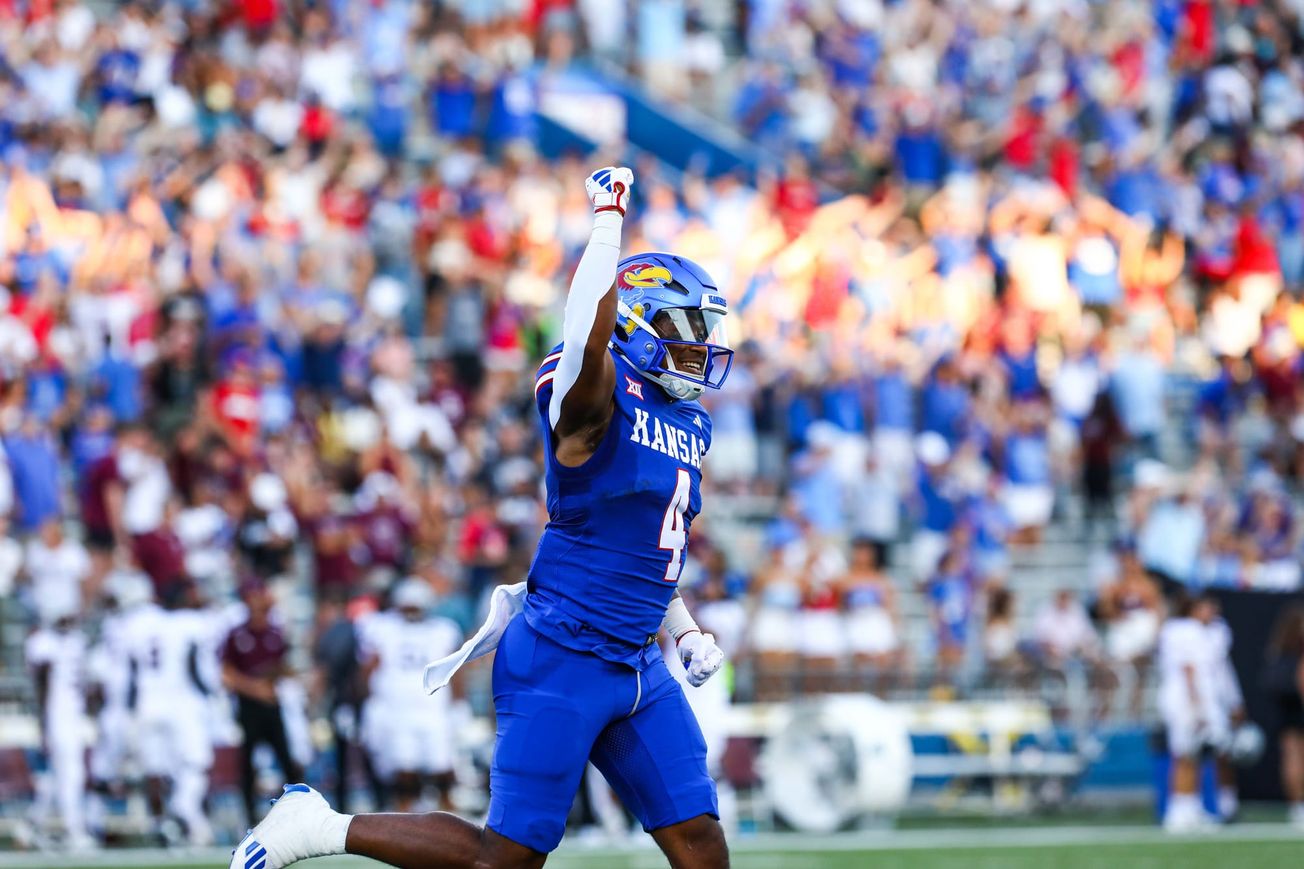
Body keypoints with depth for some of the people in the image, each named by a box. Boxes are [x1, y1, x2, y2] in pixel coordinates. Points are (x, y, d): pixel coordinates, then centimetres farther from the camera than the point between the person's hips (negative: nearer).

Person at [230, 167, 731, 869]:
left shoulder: (690, 425, 15)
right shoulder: (600, 396, -11)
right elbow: (585, 343, -36)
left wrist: (686, 631, 19)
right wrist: (608, 217, -28)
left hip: (637, 667, 8)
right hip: (563, 659, -8)